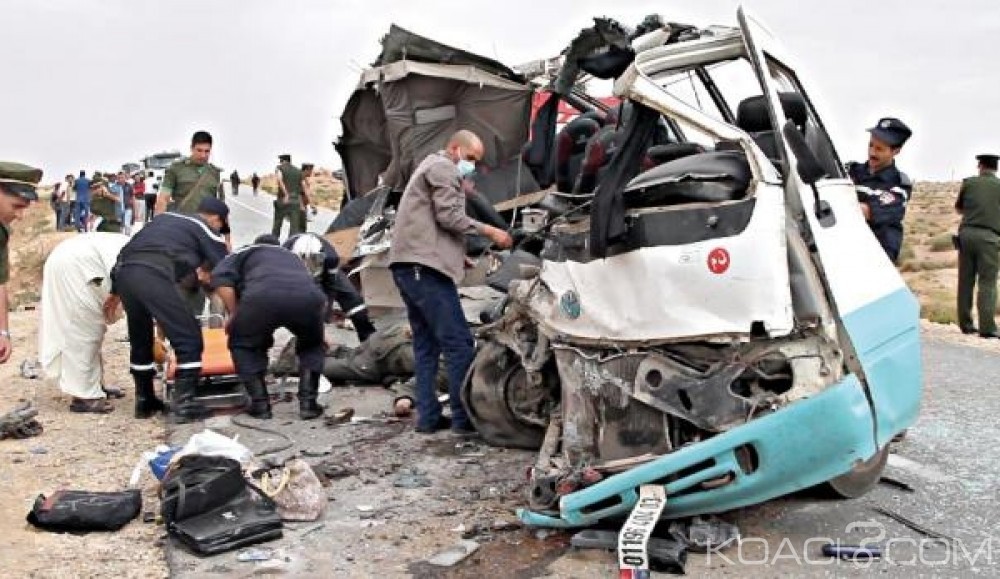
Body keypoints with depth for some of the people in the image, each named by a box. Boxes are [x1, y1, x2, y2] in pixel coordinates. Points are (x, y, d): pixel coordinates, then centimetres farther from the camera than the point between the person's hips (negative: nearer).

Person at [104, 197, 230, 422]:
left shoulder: (165, 217, 33)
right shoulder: (207, 230, 17)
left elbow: (128, 250, 30)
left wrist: (116, 292, 32)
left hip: (123, 271, 7)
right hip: (154, 275, -7)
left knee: (140, 339, 22)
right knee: (189, 338, 2)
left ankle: (144, 401, 31)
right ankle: (184, 403, -1)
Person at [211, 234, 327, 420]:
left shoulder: (245, 252, 34)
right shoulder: (291, 255, 45)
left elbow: (220, 278, 12)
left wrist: (233, 313, 21)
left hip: (263, 296, -2)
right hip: (308, 297, 3)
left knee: (242, 344, 27)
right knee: (312, 346, 32)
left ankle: (260, 404, 18)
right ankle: (308, 402, 19)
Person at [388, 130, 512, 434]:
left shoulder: (429, 167, 31)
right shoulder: (442, 167, -1)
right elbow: (449, 216, -13)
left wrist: (458, 255, 19)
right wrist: (490, 231, -8)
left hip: (408, 266, 11)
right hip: (425, 266, -11)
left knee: (426, 344, 9)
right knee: (458, 342, -10)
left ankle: (427, 415, 9)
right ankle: (464, 416, -9)